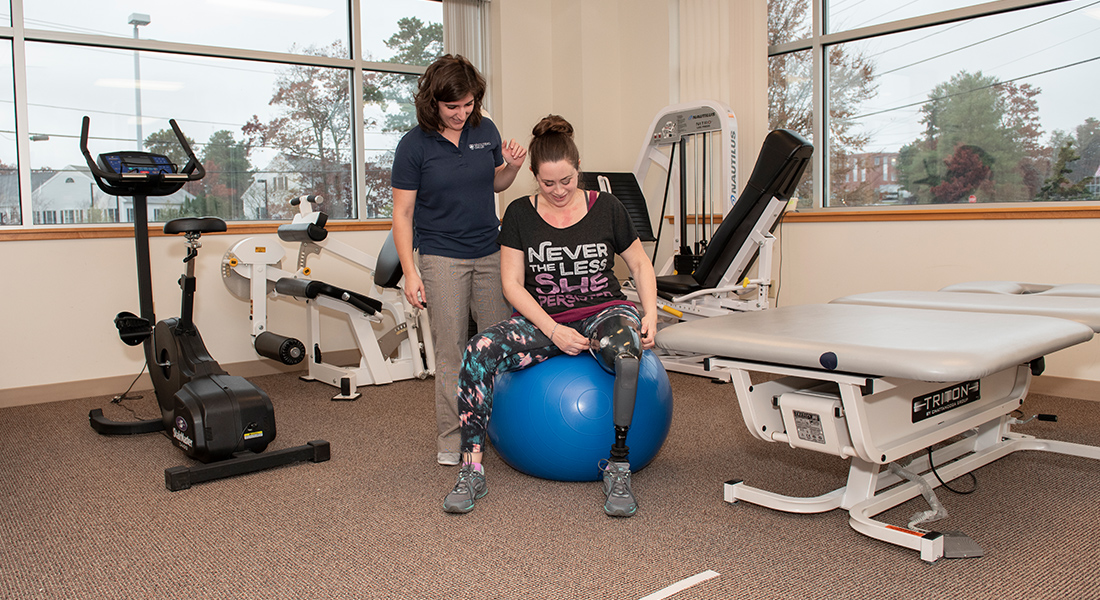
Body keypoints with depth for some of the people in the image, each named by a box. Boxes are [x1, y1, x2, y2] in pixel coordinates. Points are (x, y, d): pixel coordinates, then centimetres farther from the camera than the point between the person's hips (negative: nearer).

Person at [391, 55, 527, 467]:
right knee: (451, 352, -1)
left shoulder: (485, 131, 4)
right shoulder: (414, 146, -8)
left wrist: (512, 166, -4)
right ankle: (451, 440, 10)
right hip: (442, 258, -4)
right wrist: (410, 273, -13)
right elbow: (402, 213, -6)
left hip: (490, 252, 4)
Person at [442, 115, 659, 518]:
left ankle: (617, 466, -27)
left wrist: (650, 314, -5)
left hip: (603, 311, -1)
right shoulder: (520, 215, 3)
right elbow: (512, 284, -1)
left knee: (623, 344, -39)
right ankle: (471, 470, -18)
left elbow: (639, 263, 13)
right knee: (479, 351, -28)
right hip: (543, 319, 1)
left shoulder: (606, 208, 3)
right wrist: (553, 330, -14)